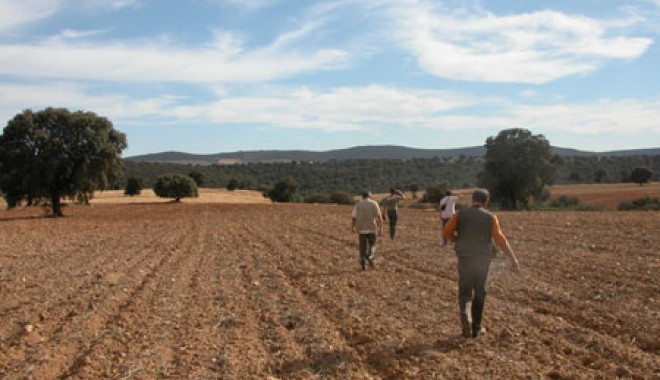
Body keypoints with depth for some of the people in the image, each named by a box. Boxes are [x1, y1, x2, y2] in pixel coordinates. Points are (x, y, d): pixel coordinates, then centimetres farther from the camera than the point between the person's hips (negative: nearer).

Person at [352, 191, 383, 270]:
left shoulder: (358, 205, 2)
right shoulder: (374, 204, 1)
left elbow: (353, 218, -2)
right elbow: (379, 217, -7)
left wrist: (353, 228, 13)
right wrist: (380, 229, -7)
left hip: (361, 229, 1)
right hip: (372, 228, -1)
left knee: (363, 247, 9)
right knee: (372, 245, 15)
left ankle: (363, 264, 3)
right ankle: (370, 256, -12)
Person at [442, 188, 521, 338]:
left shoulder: (460, 214, 1)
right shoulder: (490, 217, -3)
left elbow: (446, 233, -4)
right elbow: (500, 240, -11)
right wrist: (513, 259, -12)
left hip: (465, 258, 0)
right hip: (483, 260, 0)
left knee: (465, 292, 12)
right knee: (479, 293, 16)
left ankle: (465, 316, -17)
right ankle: (476, 328, 21)